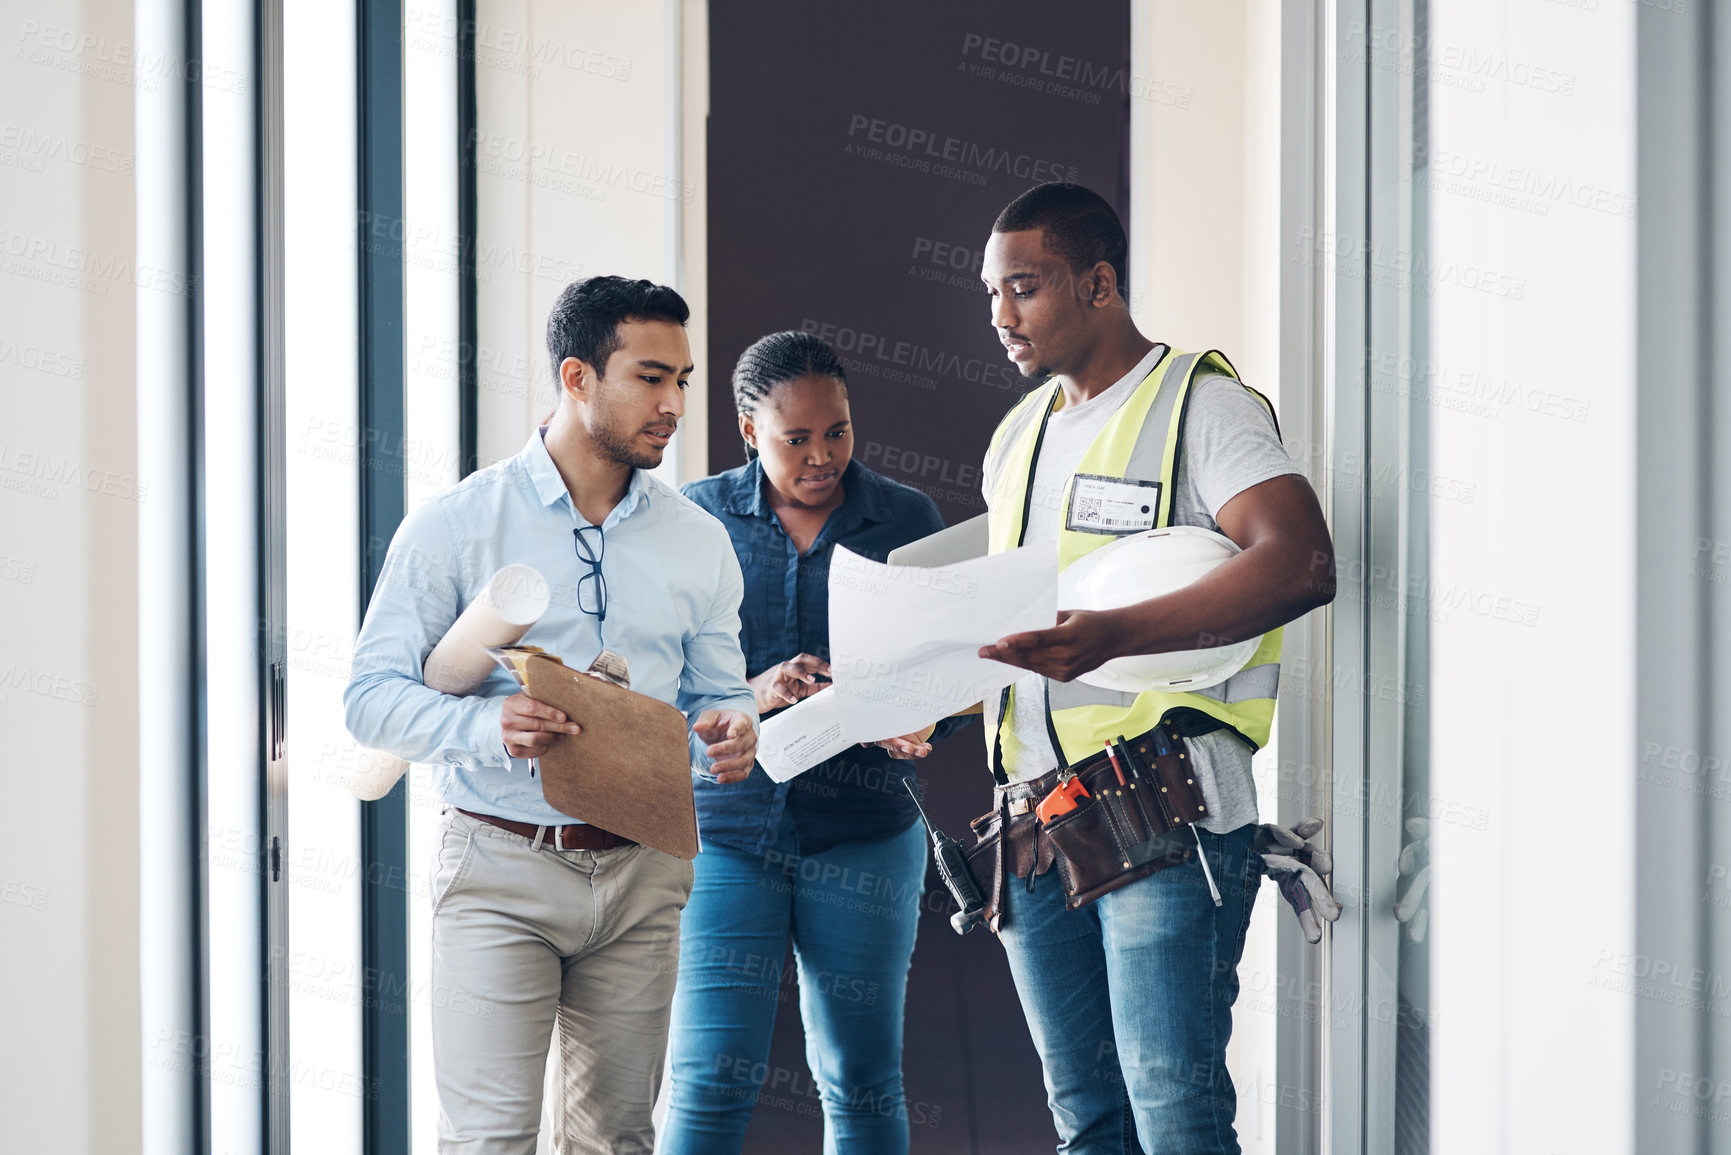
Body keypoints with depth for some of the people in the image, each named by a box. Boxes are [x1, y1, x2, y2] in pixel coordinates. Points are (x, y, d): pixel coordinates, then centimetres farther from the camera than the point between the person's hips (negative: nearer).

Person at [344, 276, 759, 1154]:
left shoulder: (697, 542, 11)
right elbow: (371, 696, -4)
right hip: (501, 866, -4)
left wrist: (730, 732, -9)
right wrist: (488, 726, -23)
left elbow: (714, 694, 17)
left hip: (640, 874, 4)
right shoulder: (457, 524, -1)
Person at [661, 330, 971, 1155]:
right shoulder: (697, 517, 2)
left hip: (863, 831, 1)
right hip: (725, 825, -1)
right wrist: (751, 693, -18)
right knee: (711, 1078, -7)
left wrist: (919, 726, -16)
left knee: (861, 1083, 5)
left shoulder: (907, 520, 5)